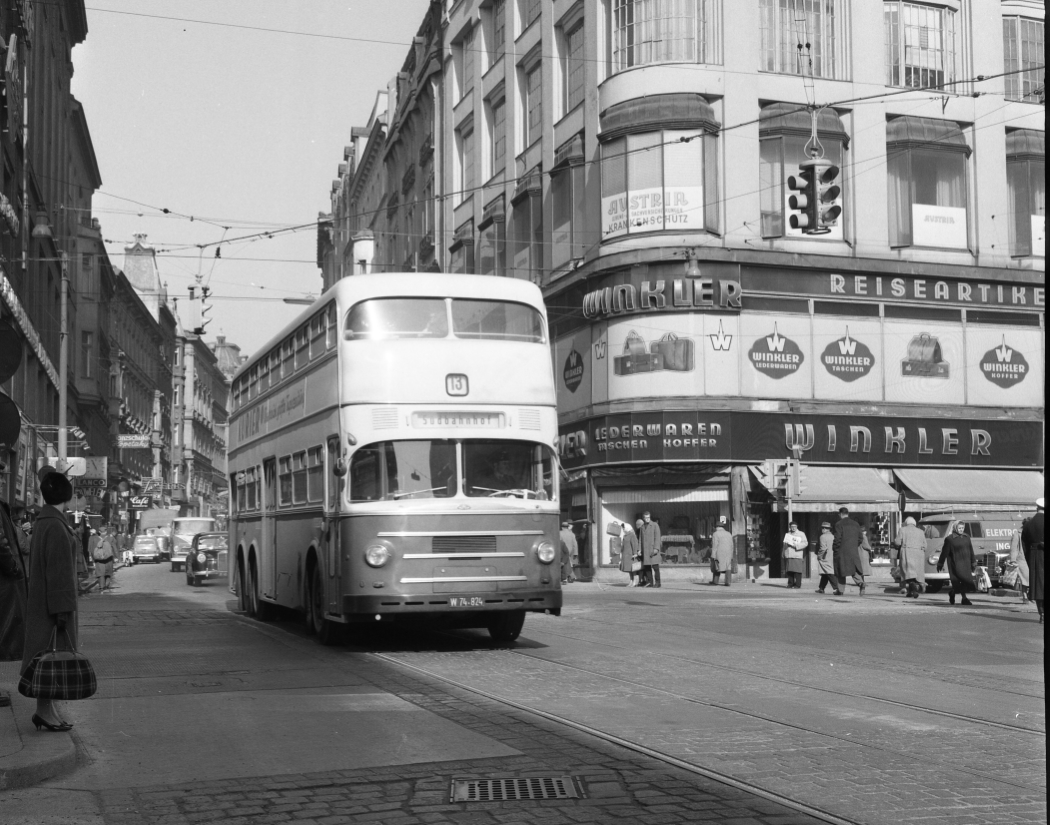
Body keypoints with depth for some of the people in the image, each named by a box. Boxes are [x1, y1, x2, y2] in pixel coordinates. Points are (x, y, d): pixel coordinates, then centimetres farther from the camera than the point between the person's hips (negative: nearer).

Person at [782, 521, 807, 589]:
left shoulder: (801, 534, 8)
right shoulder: (787, 534, 21)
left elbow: (806, 543, -3)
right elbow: (784, 544, 23)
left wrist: (797, 545, -15)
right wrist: (783, 553, 13)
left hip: (797, 555, -4)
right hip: (788, 556, 4)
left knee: (797, 571, -8)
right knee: (789, 571, 0)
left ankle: (798, 585, -6)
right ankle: (790, 584, 6)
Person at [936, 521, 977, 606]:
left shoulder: (966, 537, 12)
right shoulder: (950, 539, -6)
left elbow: (971, 551, 17)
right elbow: (944, 552, -3)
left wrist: (973, 562, 16)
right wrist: (940, 564, 0)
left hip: (966, 563, 6)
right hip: (956, 563, -6)